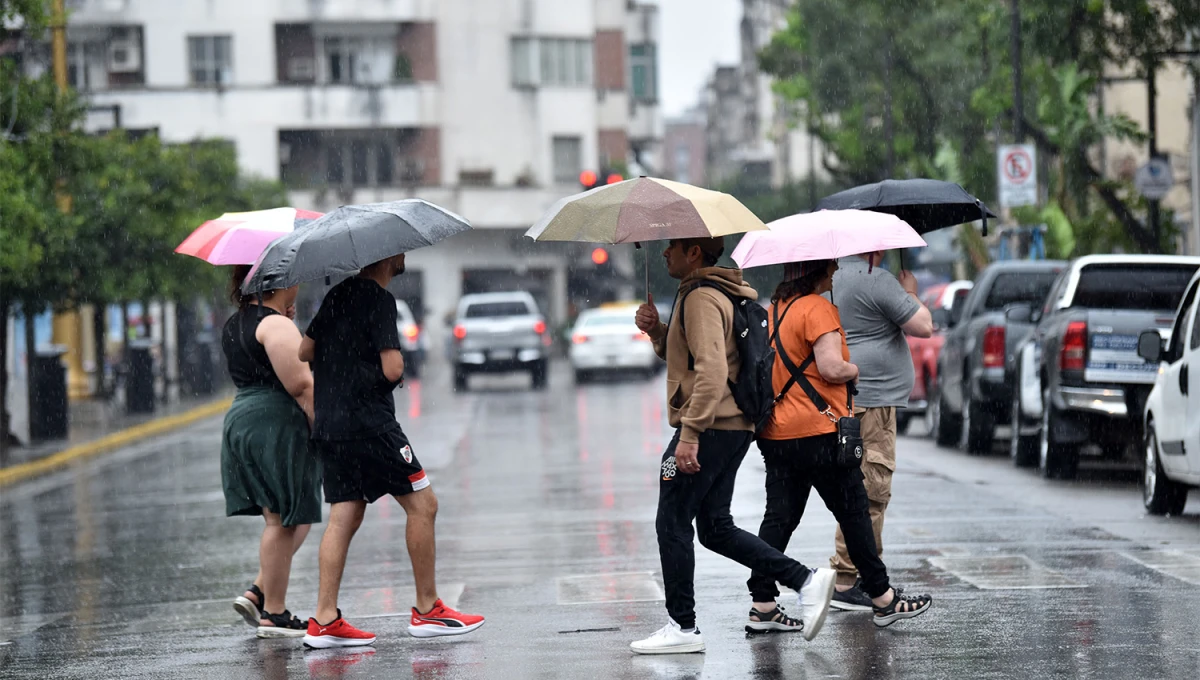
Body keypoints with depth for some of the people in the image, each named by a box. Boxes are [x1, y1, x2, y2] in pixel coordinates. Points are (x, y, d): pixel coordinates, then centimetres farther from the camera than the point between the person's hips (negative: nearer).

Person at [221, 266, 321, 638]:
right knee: (284, 521, -2)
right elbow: (300, 385, -19)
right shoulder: (276, 325, -14)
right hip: (279, 425, -9)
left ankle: (258, 593, 8)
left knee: (294, 519, 15)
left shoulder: (234, 325, 15)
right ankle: (273, 614, 0)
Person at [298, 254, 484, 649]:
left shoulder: (338, 294, 13)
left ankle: (325, 620, 0)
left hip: (328, 425, 8)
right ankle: (427, 610, 4)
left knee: (344, 516, 6)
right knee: (422, 504, 0)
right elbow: (392, 370, -19)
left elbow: (304, 352, 19)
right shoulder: (379, 300, -13)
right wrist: (396, 363, 3)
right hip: (368, 422, -8)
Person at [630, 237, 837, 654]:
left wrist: (689, 435, -28)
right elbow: (683, 355, 28)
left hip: (711, 428, -10)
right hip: (734, 427, 10)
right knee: (716, 529, 12)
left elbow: (711, 369, -25)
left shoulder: (701, 298, -14)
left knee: (673, 525, -2)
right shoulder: (716, 294, 20)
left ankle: (683, 628, 1)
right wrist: (655, 329, 10)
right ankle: (806, 581, 4)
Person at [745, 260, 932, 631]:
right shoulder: (818, 308, -14)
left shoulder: (775, 309, 12)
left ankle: (762, 606, 1)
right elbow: (831, 368, -23)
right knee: (854, 513, 4)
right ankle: (882, 599, 12)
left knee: (779, 517, 6)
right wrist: (854, 370, -1)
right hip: (819, 432, -8)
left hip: (775, 433, 8)